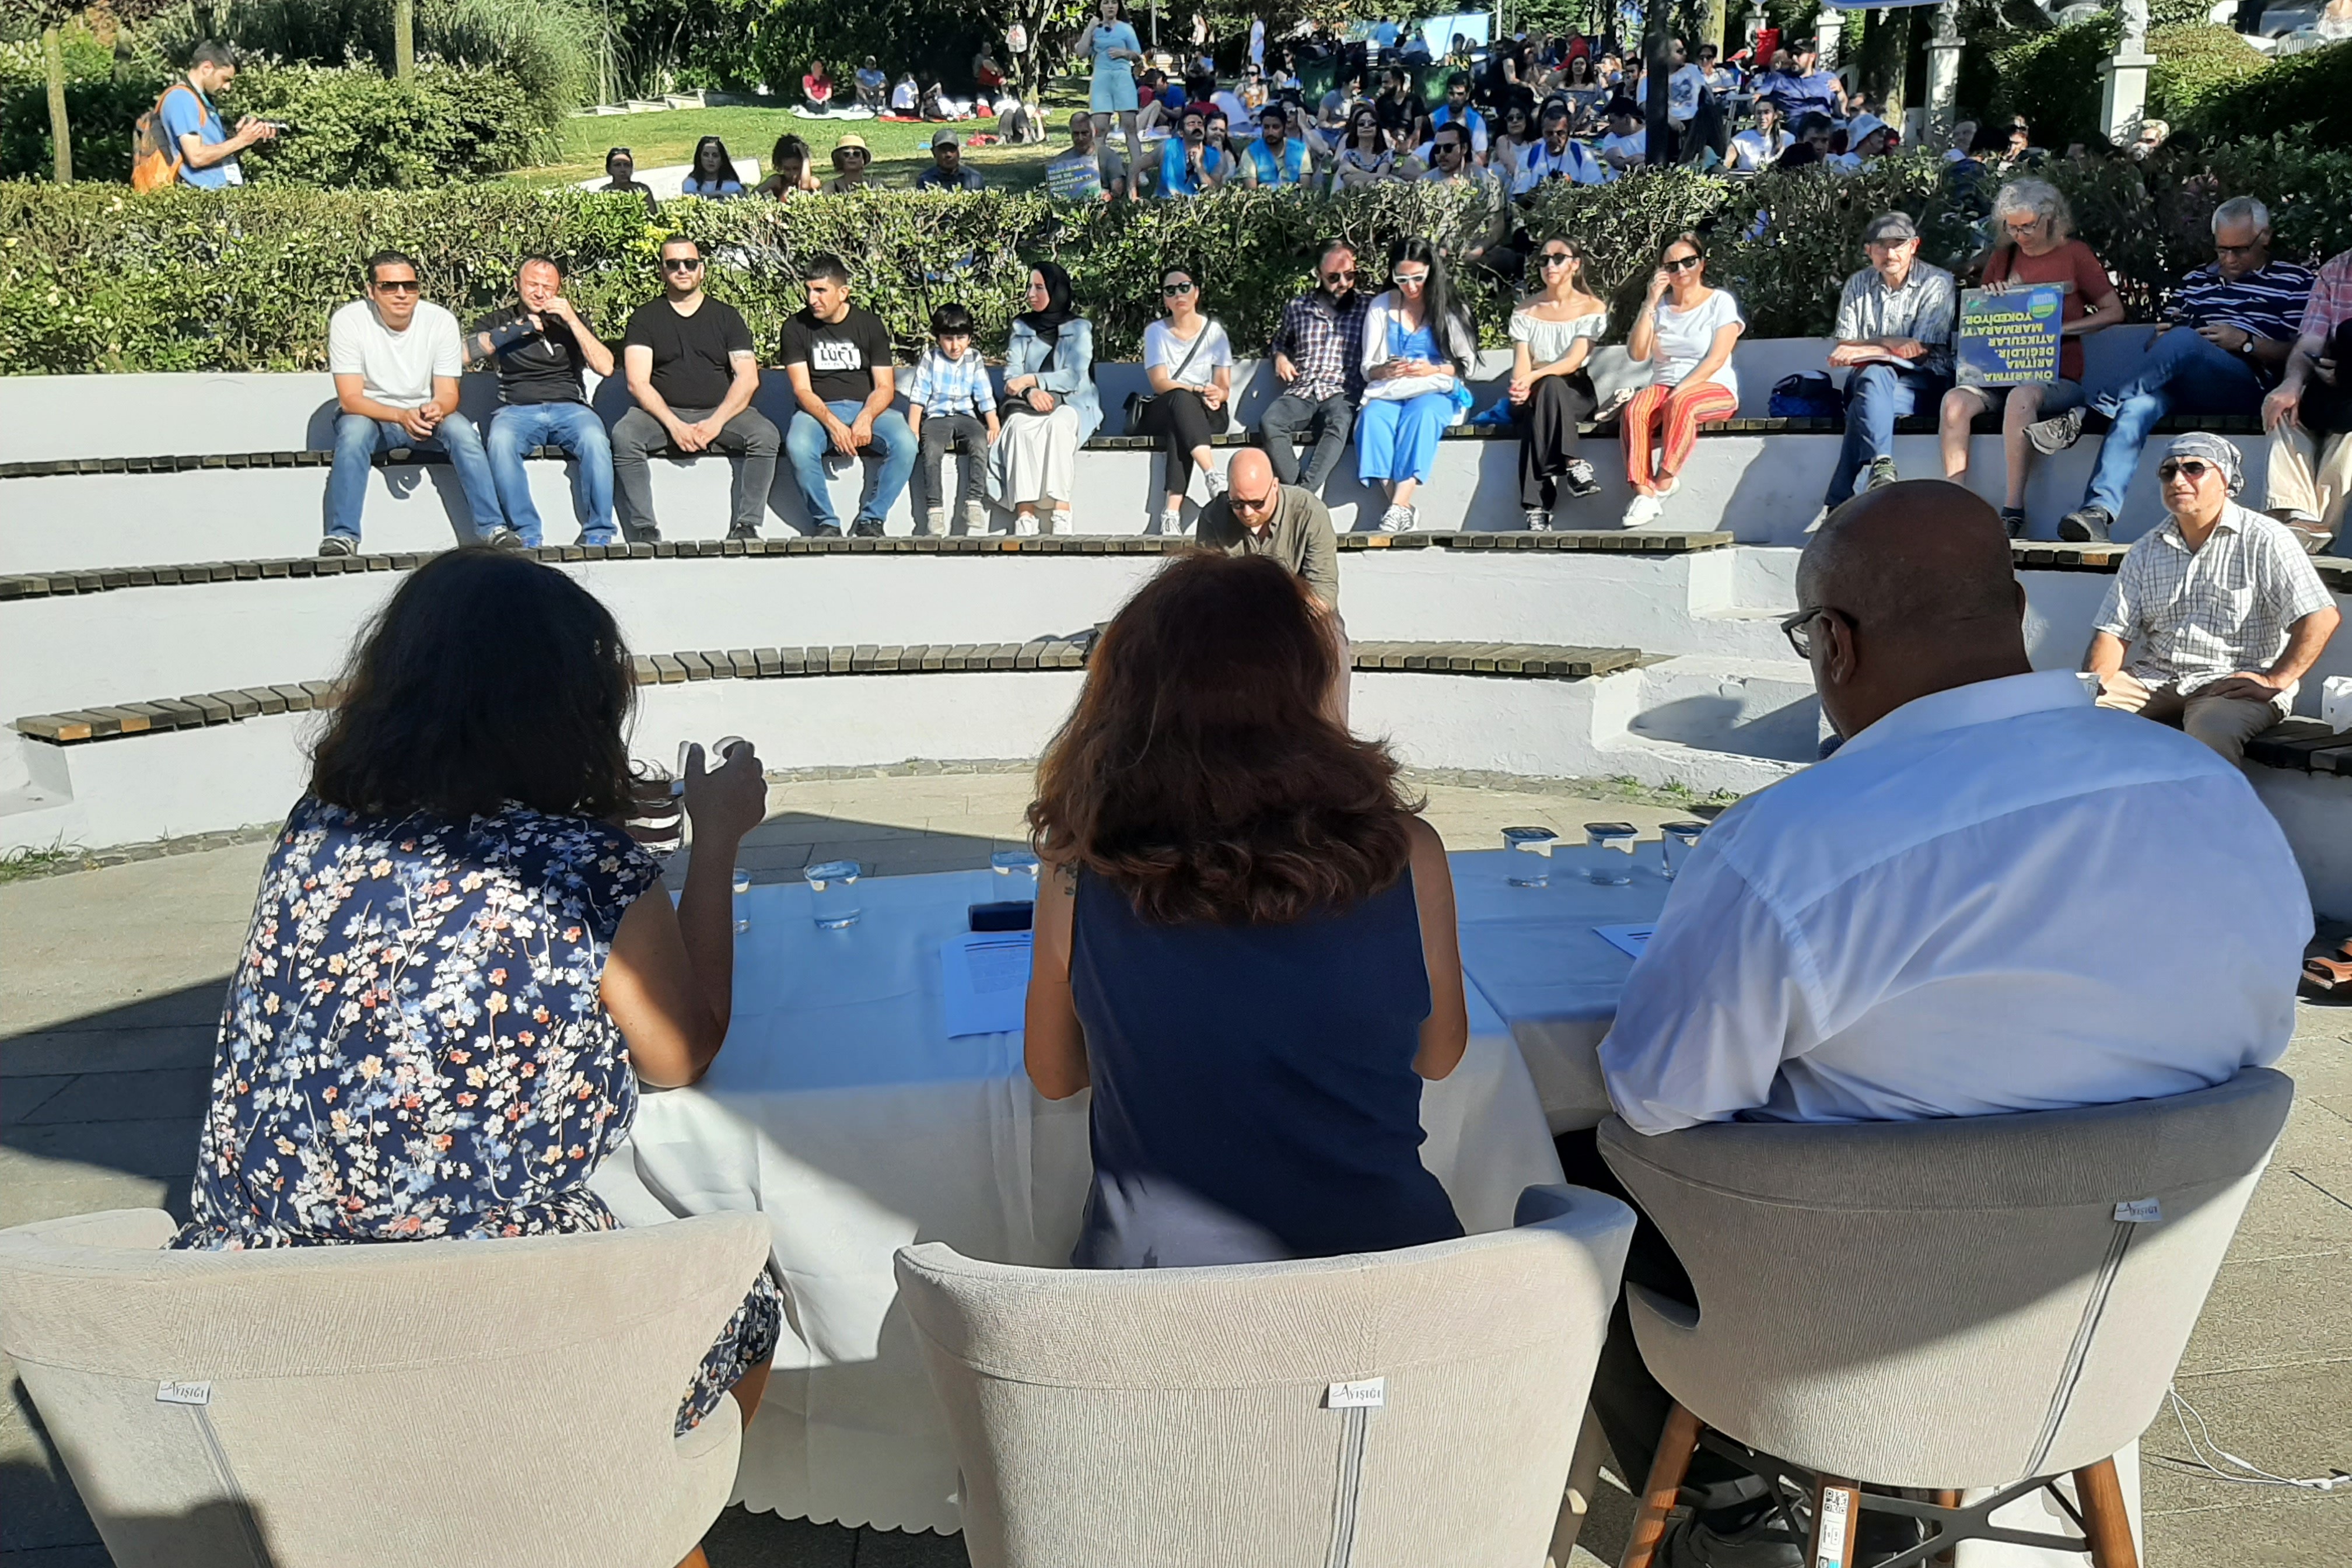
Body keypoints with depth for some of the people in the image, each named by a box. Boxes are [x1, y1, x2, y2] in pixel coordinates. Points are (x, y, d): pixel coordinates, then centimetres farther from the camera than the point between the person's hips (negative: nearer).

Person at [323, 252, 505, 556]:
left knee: (461, 429, -28)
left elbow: (448, 394, -8)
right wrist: (401, 416, -36)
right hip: (368, 414, -1)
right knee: (354, 430, -34)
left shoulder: (441, 320, -8)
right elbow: (350, 399, -18)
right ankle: (342, 536, -33)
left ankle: (492, 528, -26)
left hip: (427, 416, 2)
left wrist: (436, 410, -34)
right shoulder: (347, 321, -14)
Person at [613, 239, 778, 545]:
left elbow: (748, 378, 2)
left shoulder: (726, 316, 12)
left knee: (765, 435, -29)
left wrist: (716, 423, -15)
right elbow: (638, 383, -3)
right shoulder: (645, 317, 9)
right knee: (624, 436, -31)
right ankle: (644, 530, -25)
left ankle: (745, 525, -23)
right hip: (663, 414, 0)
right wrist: (674, 425, -19)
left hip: (720, 413, 1)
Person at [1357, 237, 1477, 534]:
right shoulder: (1380, 307, 15)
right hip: (1389, 392, 2)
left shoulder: (1450, 308, 10)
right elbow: (1367, 368, 13)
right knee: (1372, 417, -34)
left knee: (1421, 412, -38)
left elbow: (1467, 363, 7)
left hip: (1436, 392, -2)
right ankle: (1405, 510, -39)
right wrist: (1386, 371, -11)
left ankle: (1399, 506, -44)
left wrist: (1433, 370, -12)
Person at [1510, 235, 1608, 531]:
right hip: (1534, 396, 2)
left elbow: (1574, 360, -9)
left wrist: (1535, 376, -28)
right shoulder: (1525, 311, 11)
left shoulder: (1593, 309, 5)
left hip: (1575, 392, -1)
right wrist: (1520, 385, -26)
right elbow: (1521, 361, -1)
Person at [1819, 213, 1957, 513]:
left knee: (1863, 404, -35)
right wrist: (1894, 346, -12)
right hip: (1871, 378, 3)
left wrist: (1864, 350, -14)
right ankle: (1881, 467, -53)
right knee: (1874, 375, -36)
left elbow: (1922, 351, -9)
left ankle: (1838, 503, -44)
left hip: (1921, 382, -3)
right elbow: (1844, 347, 4)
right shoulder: (1856, 286, 12)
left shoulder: (1936, 283, 1)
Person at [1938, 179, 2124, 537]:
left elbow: (2114, 311, 4)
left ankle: (2014, 512, -39)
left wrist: (2059, 328, -8)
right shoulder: (2001, 259, 17)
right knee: (1956, 400, -27)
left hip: (2058, 377, -4)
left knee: (2022, 396, -38)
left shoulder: (2074, 254, 7)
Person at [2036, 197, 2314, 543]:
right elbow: (2153, 346, 27)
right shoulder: (2196, 282, 31)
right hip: (2181, 390, 3)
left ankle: (2088, 414, -37)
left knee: (2183, 340, -35)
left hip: (2248, 388, -3)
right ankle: (2100, 509, -51)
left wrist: (2245, 342, -9)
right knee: (2140, 405, -34)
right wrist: (2159, 341, 3)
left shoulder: (2295, 282, 16)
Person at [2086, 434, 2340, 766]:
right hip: (2153, 679, 5)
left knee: (2209, 734, -37)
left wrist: (2274, 682, -14)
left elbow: (2321, 617, -7)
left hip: (2236, 685, -5)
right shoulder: (2146, 549, 15)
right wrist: (2095, 685, -9)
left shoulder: (2264, 539, 0)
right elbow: (2114, 631, 10)